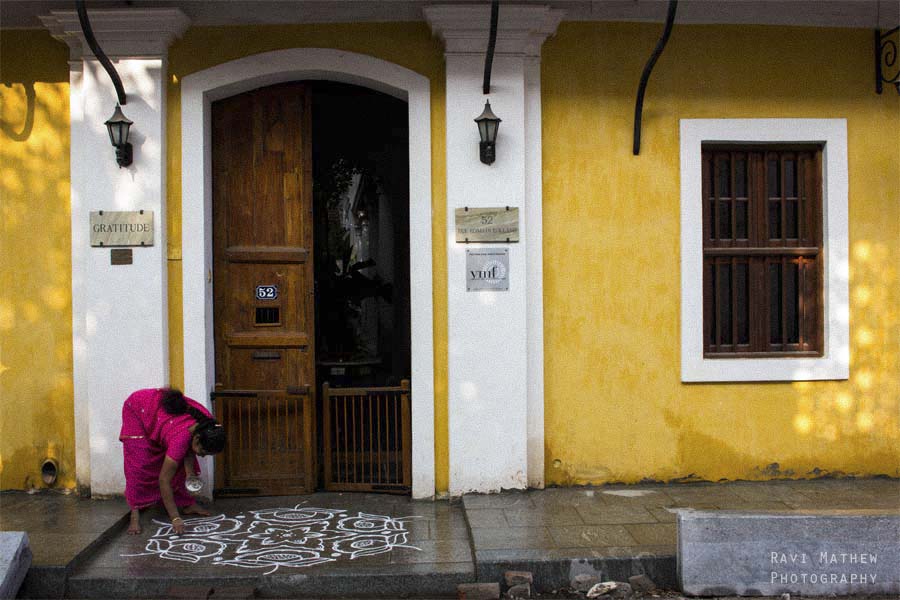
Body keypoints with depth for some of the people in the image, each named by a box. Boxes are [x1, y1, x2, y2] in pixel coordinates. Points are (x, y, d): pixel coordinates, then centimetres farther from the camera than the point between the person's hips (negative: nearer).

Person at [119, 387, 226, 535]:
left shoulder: (207, 424, -23)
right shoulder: (180, 437, -41)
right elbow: (164, 480, -35)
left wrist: (190, 471, -15)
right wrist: (175, 518, -34)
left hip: (159, 404, 6)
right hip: (137, 410, -6)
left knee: (177, 463, 3)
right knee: (138, 464, -15)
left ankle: (188, 504, 14)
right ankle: (135, 515, -7)